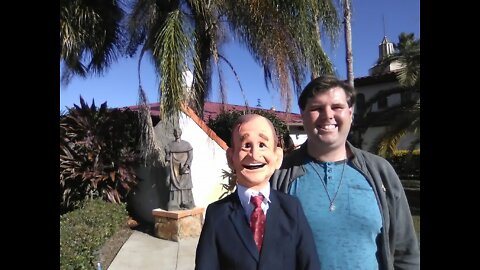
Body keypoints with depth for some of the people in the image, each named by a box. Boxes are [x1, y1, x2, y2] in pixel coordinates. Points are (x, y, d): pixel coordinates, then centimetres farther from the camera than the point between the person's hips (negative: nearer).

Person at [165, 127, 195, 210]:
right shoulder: (170, 145, 7)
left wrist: (186, 166, -13)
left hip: (184, 169, 0)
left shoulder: (186, 144, 5)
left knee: (185, 186, 0)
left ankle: (186, 204, 8)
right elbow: (167, 158, 5)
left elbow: (190, 156, -1)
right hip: (174, 169, 0)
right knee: (174, 185, -3)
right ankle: (174, 205, 1)